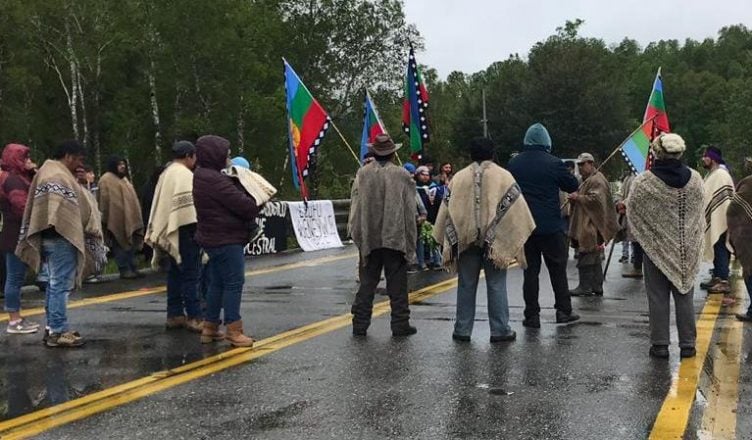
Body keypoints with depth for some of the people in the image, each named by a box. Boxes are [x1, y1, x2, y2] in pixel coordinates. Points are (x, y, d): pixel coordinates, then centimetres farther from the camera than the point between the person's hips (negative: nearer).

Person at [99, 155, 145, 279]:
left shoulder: (123, 178, 19)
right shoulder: (106, 180, -8)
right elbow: (105, 201, -14)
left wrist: (135, 217, 20)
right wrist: (106, 219, -18)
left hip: (128, 218, 9)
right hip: (116, 219, -9)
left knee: (131, 244, 10)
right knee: (120, 245, -5)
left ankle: (132, 269, 15)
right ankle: (125, 270, -3)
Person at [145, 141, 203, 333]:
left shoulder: (166, 174, 19)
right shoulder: (184, 174, -12)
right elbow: (189, 204, -20)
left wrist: (164, 233, 20)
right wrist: (196, 228, -17)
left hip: (171, 230, 10)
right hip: (184, 229, -10)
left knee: (175, 273, 13)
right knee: (191, 273, -8)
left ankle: (174, 314, 17)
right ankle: (194, 316, -7)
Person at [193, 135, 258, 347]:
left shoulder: (203, 177, 13)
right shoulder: (215, 180, -21)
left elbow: (232, 197, 10)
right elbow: (242, 204, -22)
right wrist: (259, 205, -2)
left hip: (214, 238, 10)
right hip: (226, 239, -10)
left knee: (217, 282, 16)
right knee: (234, 282, -5)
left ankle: (210, 328, 22)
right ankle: (233, 330, -2)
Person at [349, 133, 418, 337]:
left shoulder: (362, 173, -3)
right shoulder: (402, 175, -6)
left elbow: (355, 205, 0)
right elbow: (410, 210, -2)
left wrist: (356, 233, 8)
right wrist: (410, 240, 5)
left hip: (369, 237, 2)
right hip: (395, 237, -2)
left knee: (367, 282, 9)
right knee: (397, 283, 7)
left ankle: (360, 324, 10)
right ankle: (400, 324, 10)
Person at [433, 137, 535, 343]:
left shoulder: (459, 177, 3)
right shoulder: (503, 176, -3)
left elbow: (448, 210, 5)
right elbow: (517, 209, -4)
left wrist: (450, 240, 12)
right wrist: (517, 239, 3)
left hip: (465, 239, 2)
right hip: (496, 241, -2)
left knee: (466, 285, 8)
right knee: (496, 285, 4)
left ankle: (462, 330, 11)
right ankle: (500, 330, 5)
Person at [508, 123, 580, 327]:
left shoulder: (513, 164, 2)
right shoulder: (553, 163, -10)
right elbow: (572, 186, 1)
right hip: (551, 226, -3)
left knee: (530, 270, 7)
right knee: (557, 268, 11)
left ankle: (532, 315, 6)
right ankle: (564, 310, 15)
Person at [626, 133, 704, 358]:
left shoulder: (643, 183, -14)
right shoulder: (695, 179, -5)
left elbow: (632, 215, -6)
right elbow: (699, 212, 5)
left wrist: (642, 238, 10)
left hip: (655, 247, -3)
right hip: (687, 249, 3)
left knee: (658, 298, 6)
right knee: (684, 296, 11)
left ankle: (660, 344, 10)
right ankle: (687, 344, 16)